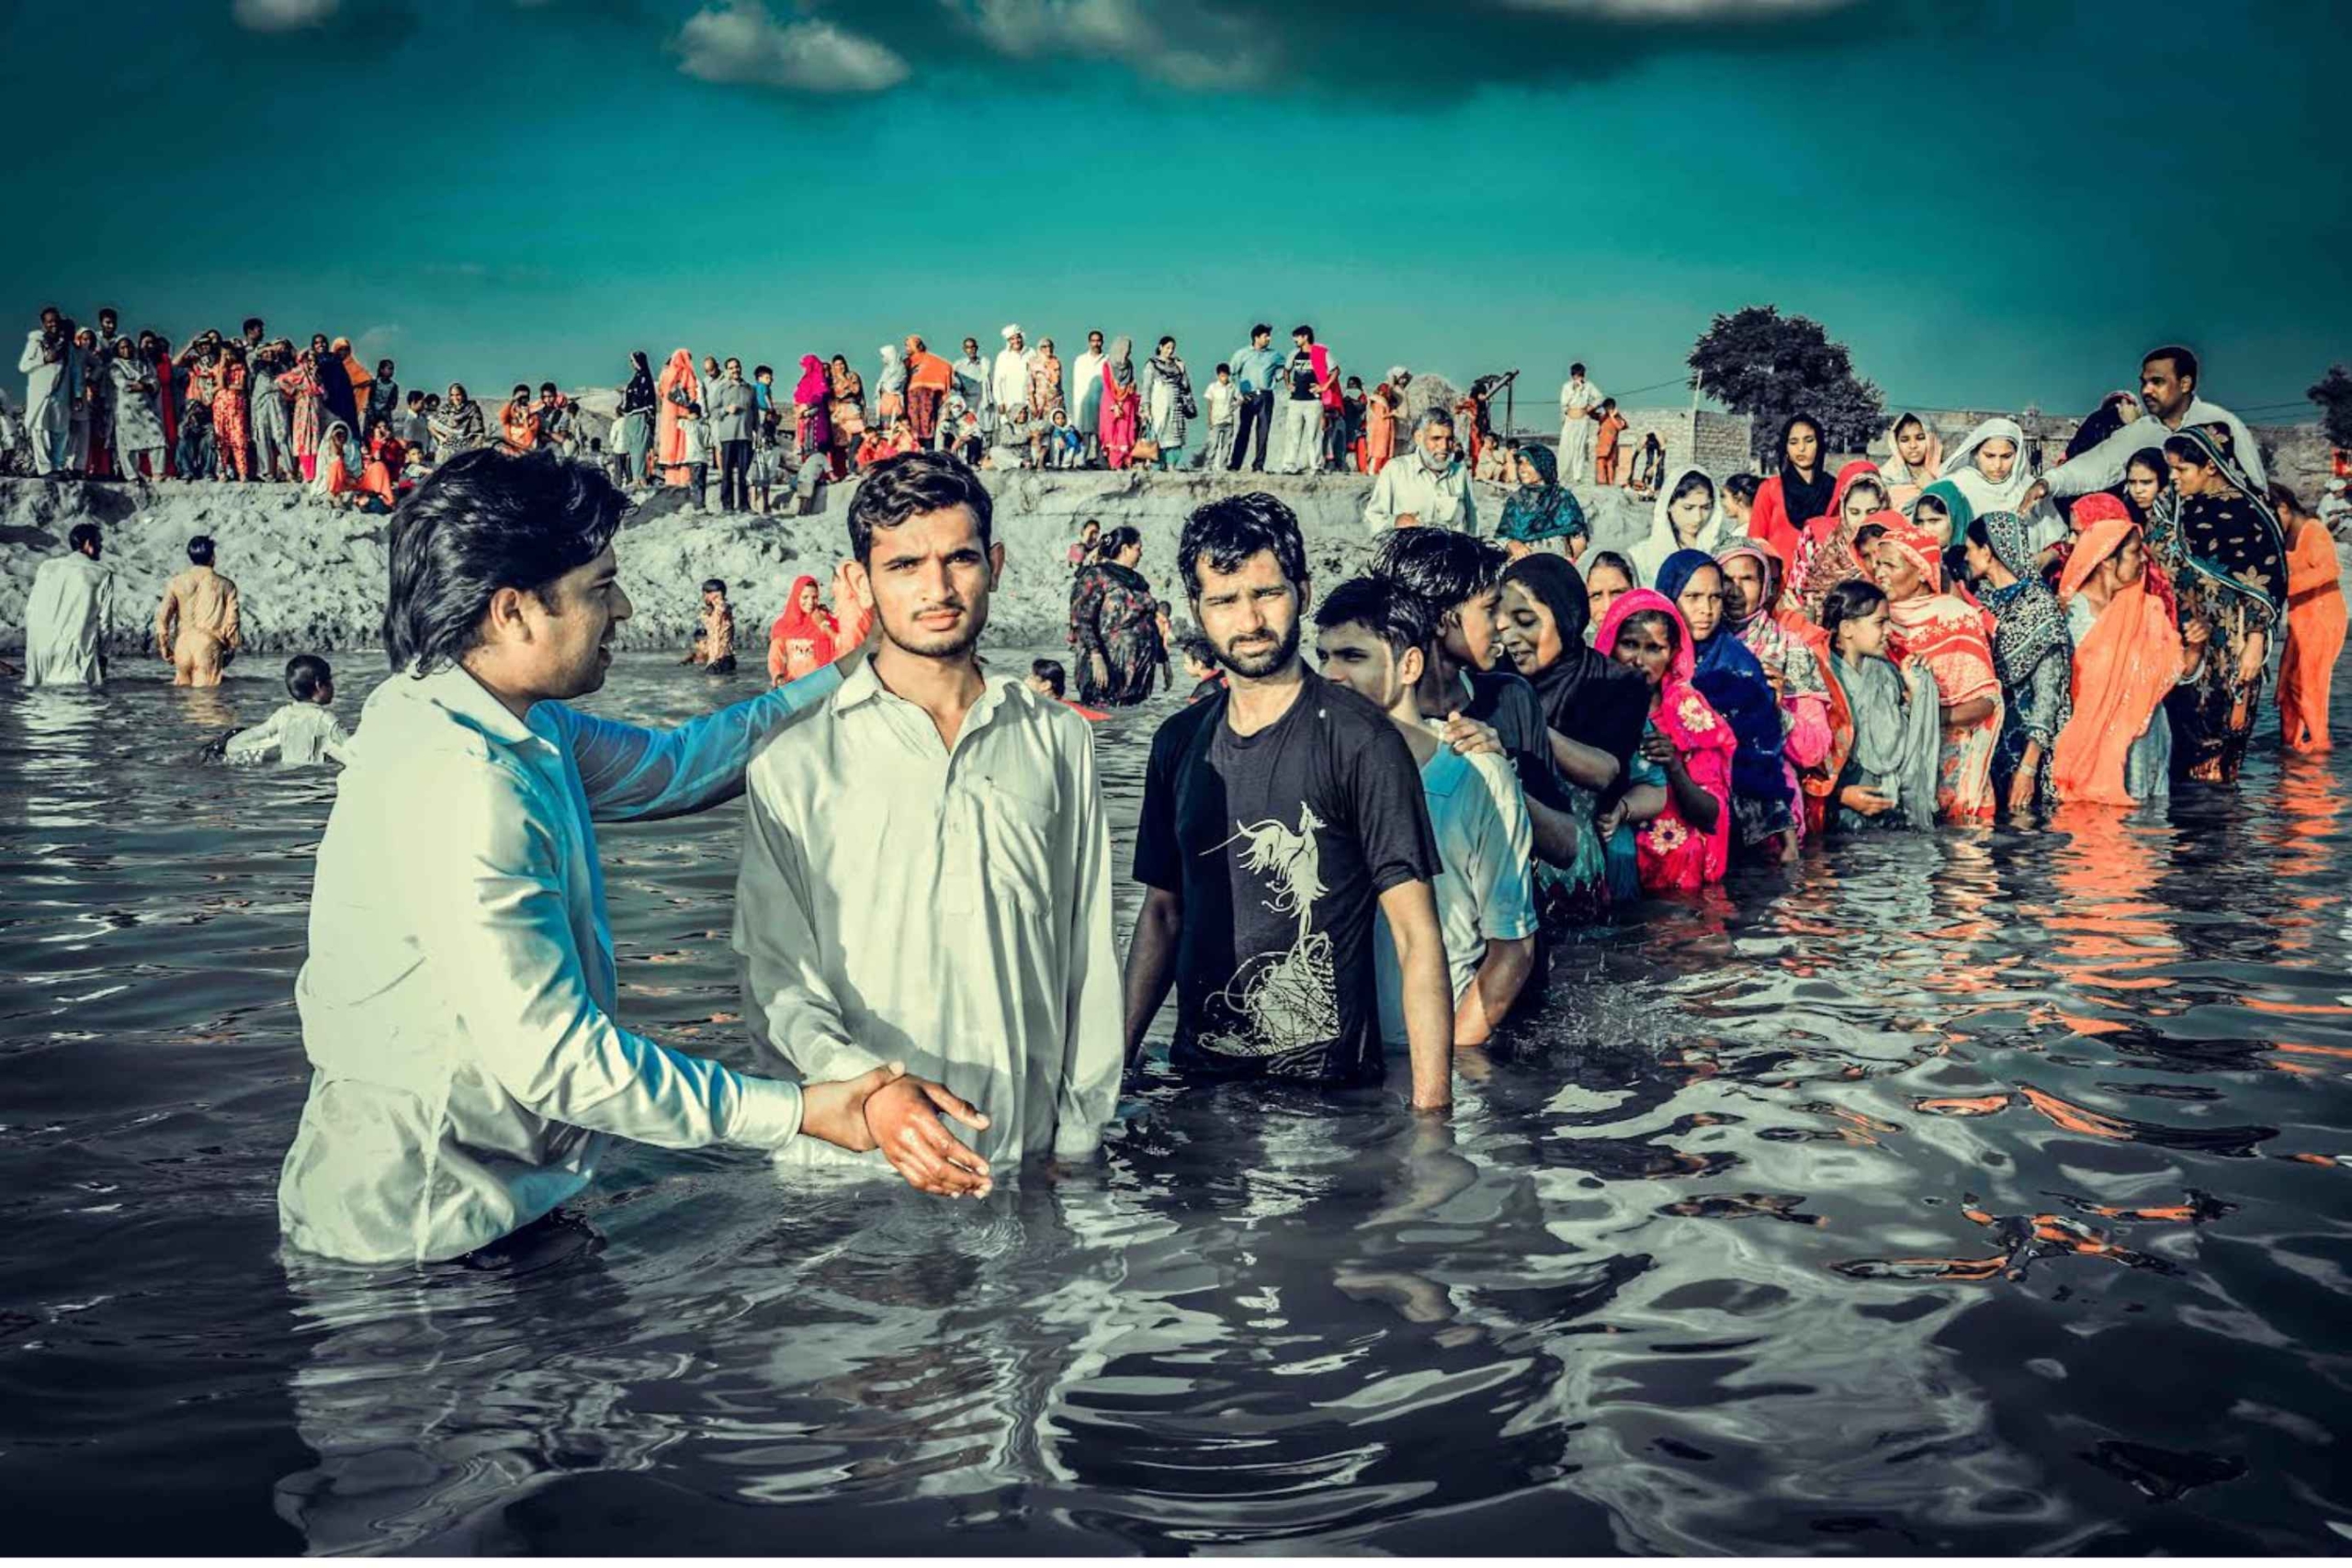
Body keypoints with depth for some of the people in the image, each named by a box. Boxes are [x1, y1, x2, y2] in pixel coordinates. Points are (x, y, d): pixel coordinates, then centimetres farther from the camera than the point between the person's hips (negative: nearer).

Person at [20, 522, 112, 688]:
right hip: (79, 653, -4)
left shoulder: (47, 567, 9)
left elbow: (31, 611, 10)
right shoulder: (102, 576, 0)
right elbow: (105, 621, 1)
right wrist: (103, 655, 12)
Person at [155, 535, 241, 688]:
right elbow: (231, 619, 2)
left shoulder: (176, 583, 6)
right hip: (210, 644, -2)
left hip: (183, 643, 2)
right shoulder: (225, 585, 3)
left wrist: (164, 647, 10)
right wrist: (231, 649, 13)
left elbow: (163, 615, 1)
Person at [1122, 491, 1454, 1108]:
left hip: (1327, 1087, -5)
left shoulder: (1359, 739, -12)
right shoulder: (1179, 742, 6)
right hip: (1197, 1075, 5)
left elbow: (1417, 935, -15)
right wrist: (1118, 1058, 6)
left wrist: (1431, 1106, -21)